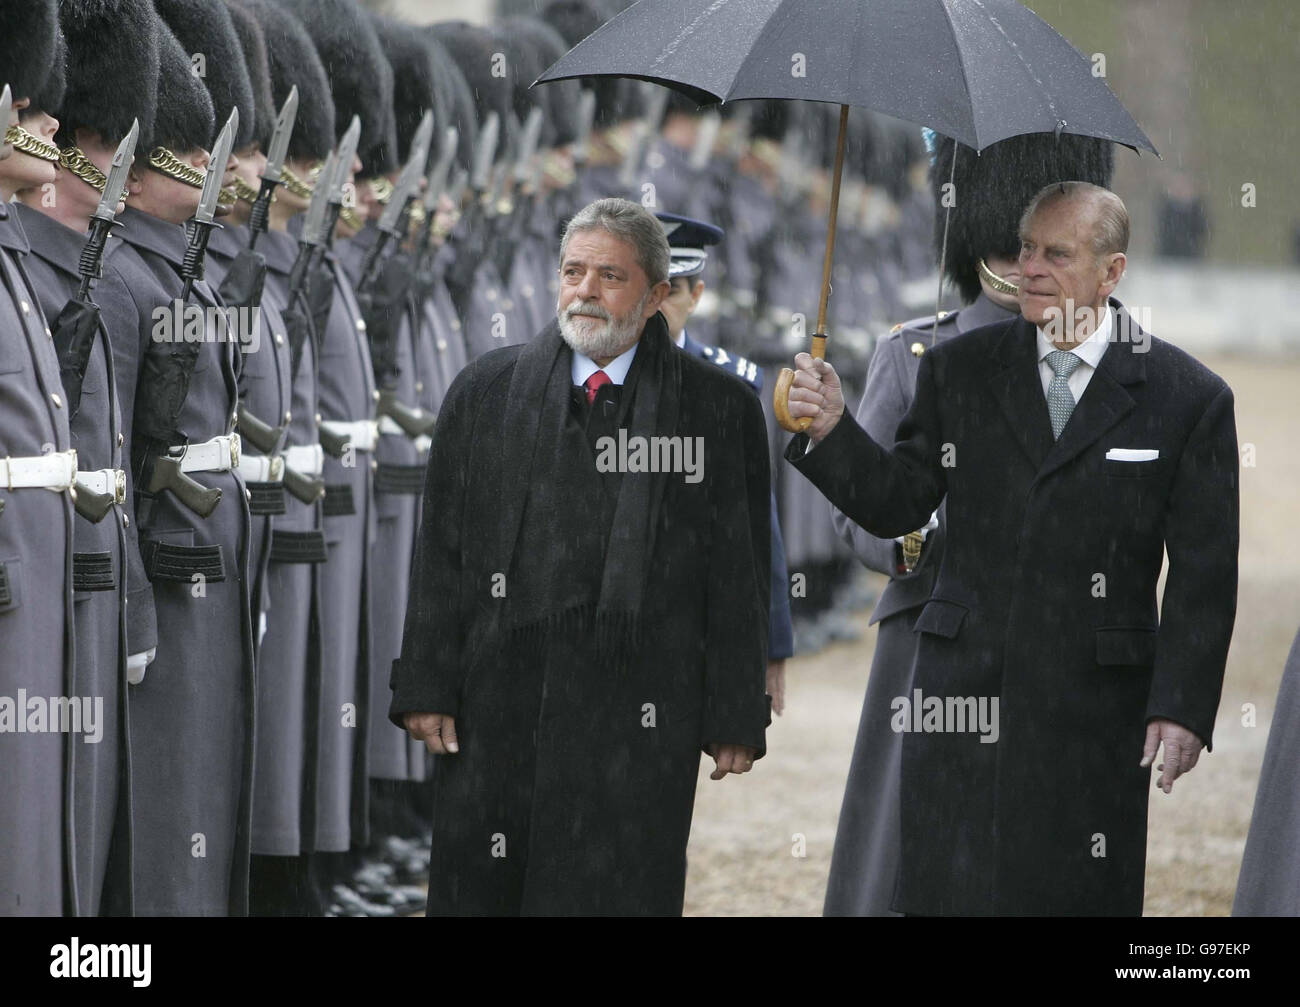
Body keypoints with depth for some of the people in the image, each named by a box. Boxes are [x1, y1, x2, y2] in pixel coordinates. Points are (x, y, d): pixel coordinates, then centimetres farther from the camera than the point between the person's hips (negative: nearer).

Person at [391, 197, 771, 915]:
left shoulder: (718, 409, 4)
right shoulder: (485, 392, 10)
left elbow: (739, 578, 3)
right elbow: (440, 552, 9)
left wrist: (736, 719, 0)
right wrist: (426, 689, 2)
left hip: (639, 721, -2)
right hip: (499, 713, 2)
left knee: (623, 895, -3)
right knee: (477, 890, 2)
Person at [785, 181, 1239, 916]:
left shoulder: (1190, 398, 0)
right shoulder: (960, 371, 9)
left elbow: (1204, 572, 0)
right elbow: (898, 504, 8)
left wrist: (1184, 707, -7)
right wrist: (833, 431, -10)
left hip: (1097, 711, -2)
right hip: (963, 688, 2)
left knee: (1084, 898, 0)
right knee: (946, 894, 1)